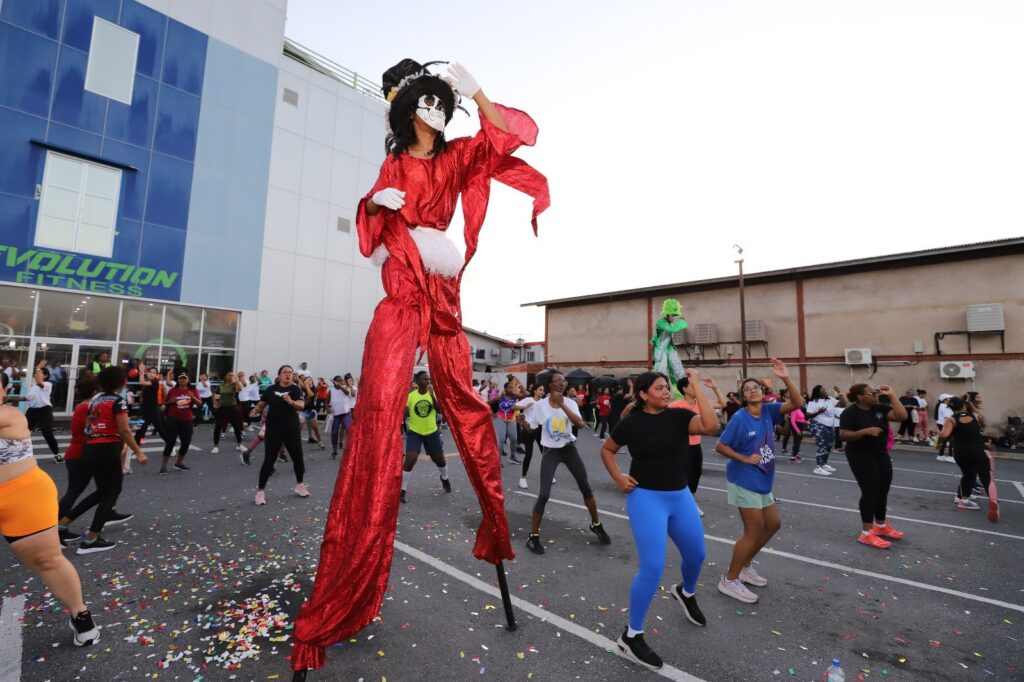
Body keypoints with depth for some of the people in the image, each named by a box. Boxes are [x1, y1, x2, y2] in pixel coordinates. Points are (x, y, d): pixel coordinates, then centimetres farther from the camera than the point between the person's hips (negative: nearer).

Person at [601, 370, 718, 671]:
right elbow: (606, 450, 4)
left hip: (680, 496, 5)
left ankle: (686, 593, 55)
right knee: (652, 568, -8)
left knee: (696, 554, 20)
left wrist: (696, 388, -23)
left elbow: (711, 425, -25)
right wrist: (618, 478, -9)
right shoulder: (632, 422, -10)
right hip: (645, 498, -4)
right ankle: (631, 636, 11)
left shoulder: (679, 416, -5)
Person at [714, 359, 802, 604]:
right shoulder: (739, 418, -17)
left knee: (773, 524, 17)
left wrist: (785, 378, -20)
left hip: (763, 481, 8)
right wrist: (744, 458, -21)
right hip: (745, 480, -8)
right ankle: (729, 580, 8)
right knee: (754, 530, -5)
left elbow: (797, 403, -10)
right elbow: (720, 446, -15)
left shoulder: (768, 411, 1)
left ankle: (744, 566, 32)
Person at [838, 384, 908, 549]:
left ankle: (881, 526, 35)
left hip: (881, 454, 7)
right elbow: (843, 435, -19)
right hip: (861, 457, -7)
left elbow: (901, 416, -11)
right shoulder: (850, 412, -15)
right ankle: (866, 534, 2)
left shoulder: (880, 408, 2)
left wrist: (891, 395, -10)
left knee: (883, 491, 16)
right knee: (870, 492, -6)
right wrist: (866, 431, -29)